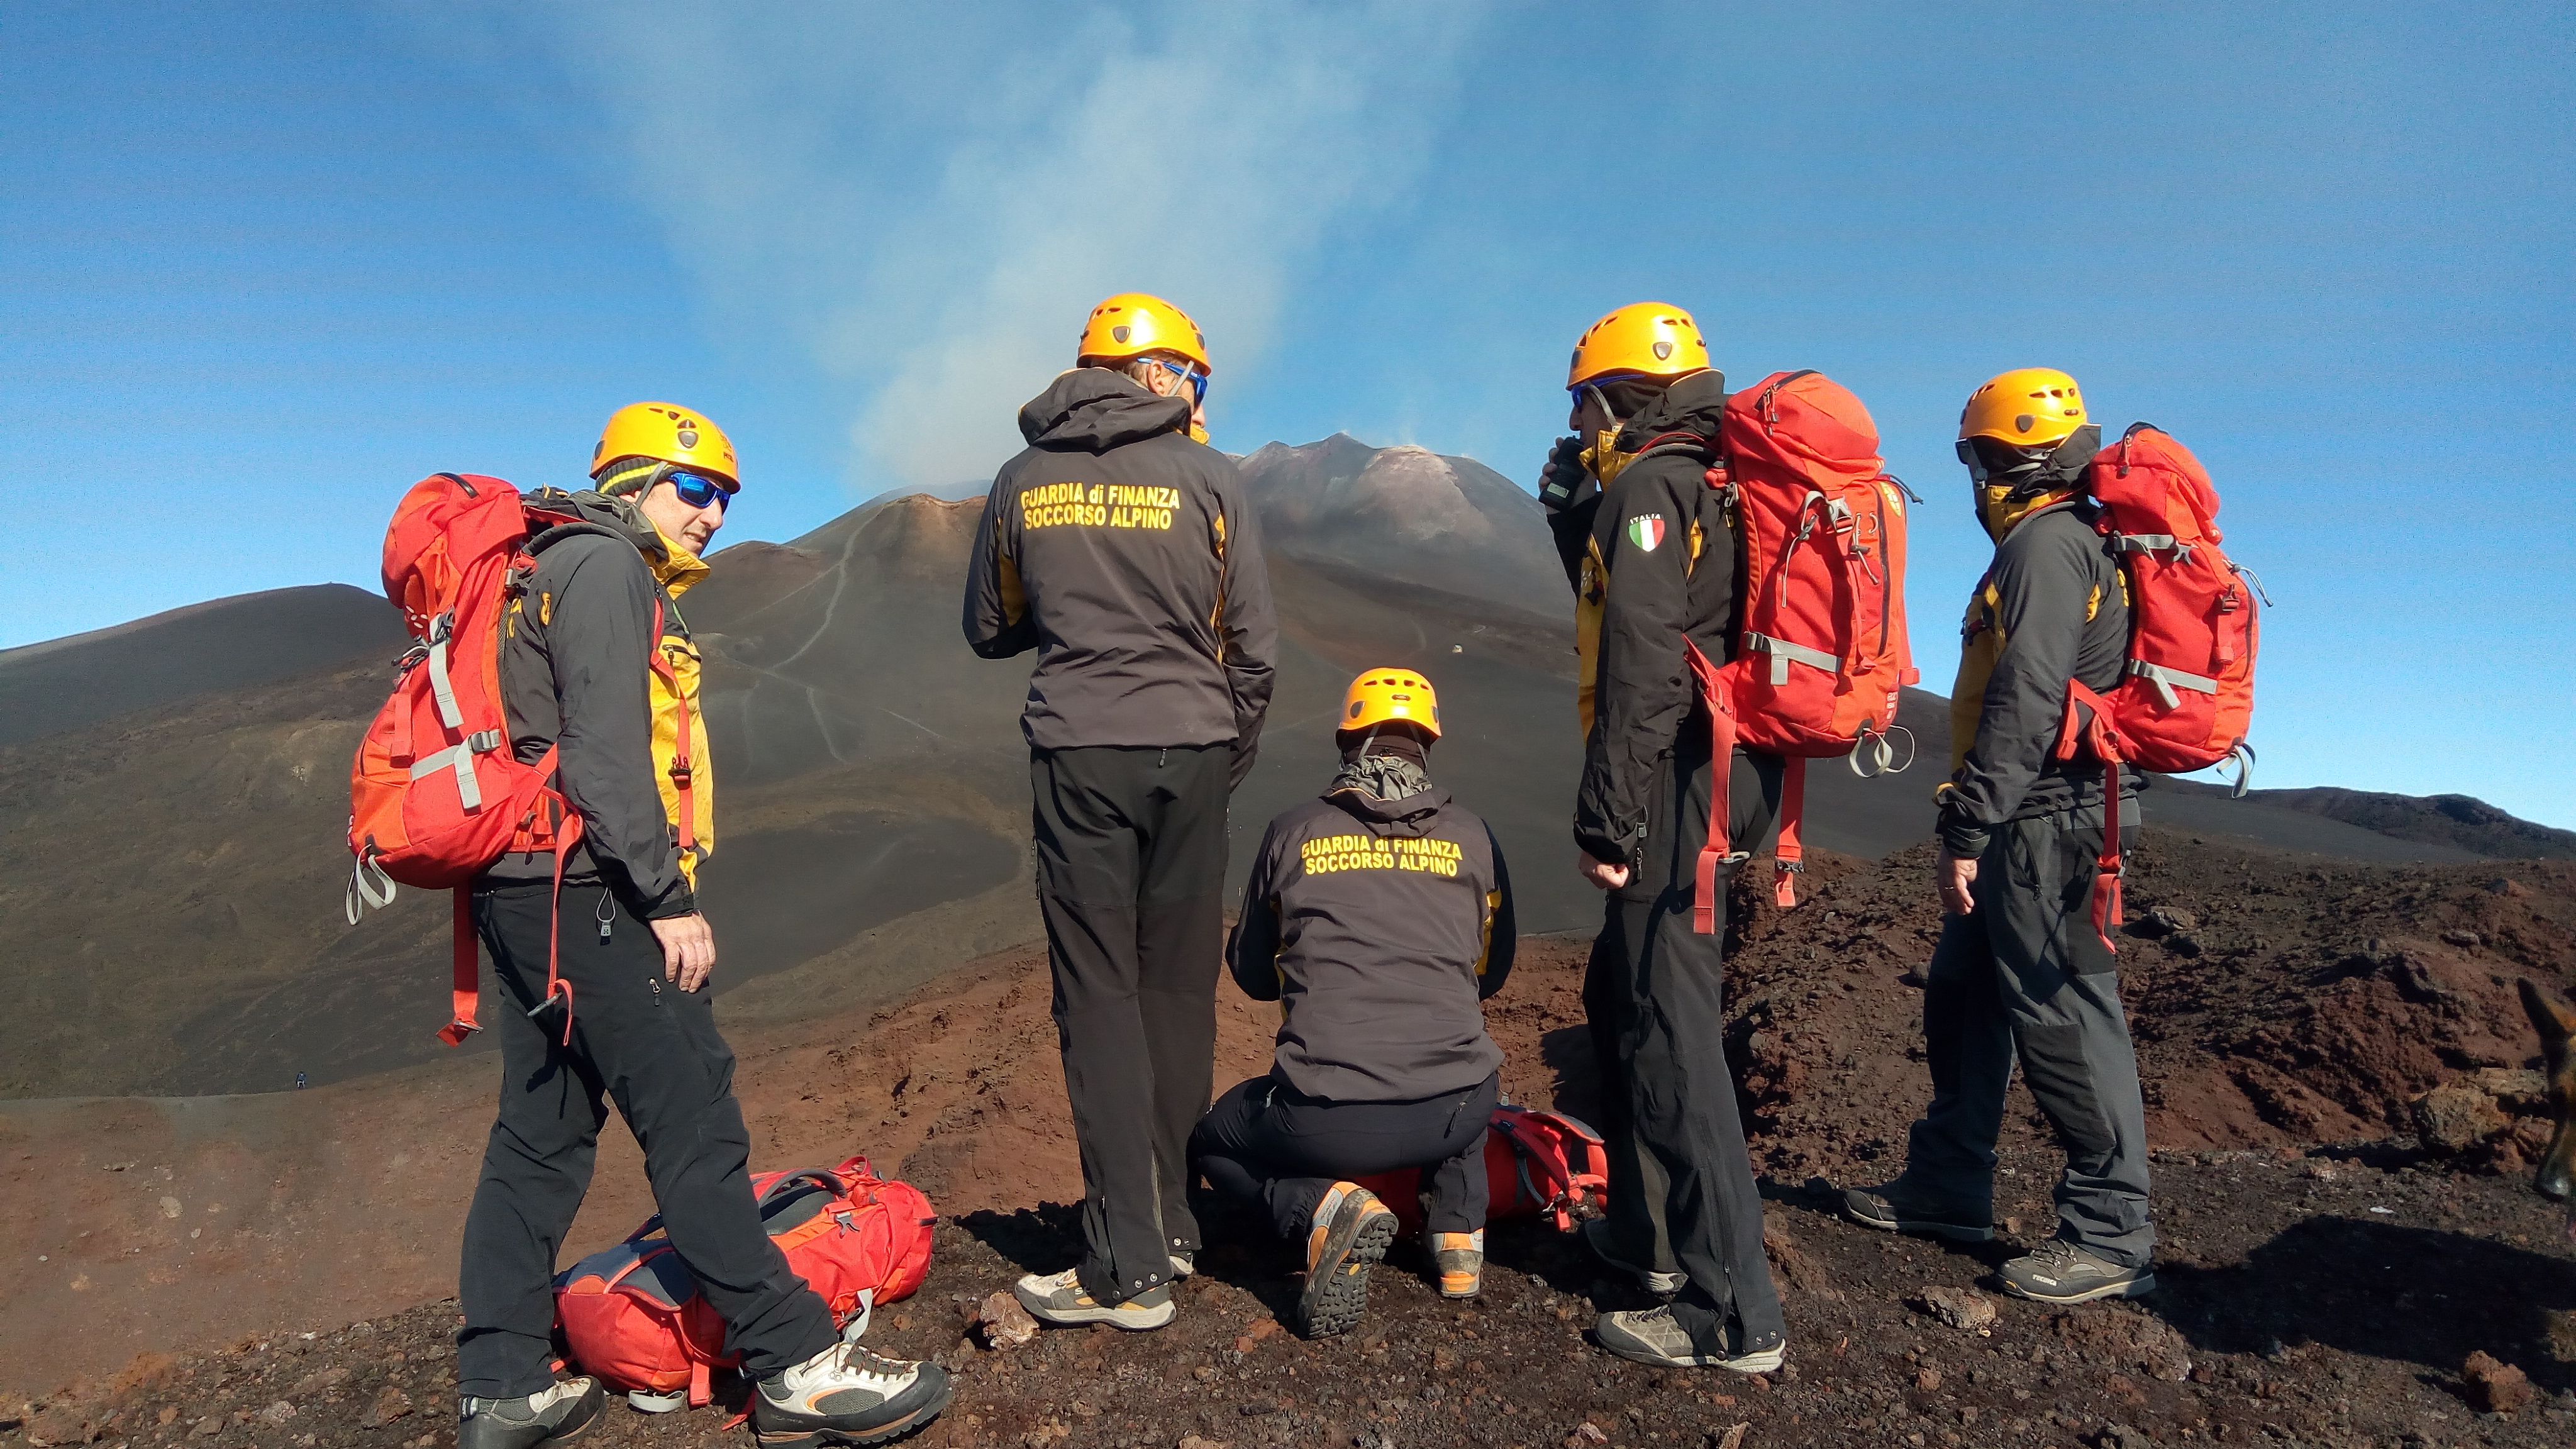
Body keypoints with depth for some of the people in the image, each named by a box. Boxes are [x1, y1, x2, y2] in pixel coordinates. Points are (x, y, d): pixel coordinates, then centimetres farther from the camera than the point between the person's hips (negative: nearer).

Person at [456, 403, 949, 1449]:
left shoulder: (567, 573, 25)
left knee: (541, 1132, 12)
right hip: (582, 892, -11)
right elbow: (604, 751, -18)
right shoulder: (605, 568, -7)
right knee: (692, 1119, -10)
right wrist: (669, 899, -20)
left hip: (529, 895, 11)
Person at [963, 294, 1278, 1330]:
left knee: (1100, 996, 2)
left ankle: (1126, 1270, 3)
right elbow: (1254, 643, 1)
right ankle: (1172, 1223, 23)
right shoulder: (1206, 479, 0)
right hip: (1190, 750, 0)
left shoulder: (1024, 480, 6)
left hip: (1077, 754, 0)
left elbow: (989, 631, 14)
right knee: (1178, 992, 11)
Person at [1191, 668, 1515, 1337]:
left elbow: (1251, 974, 17)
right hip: (1452, 1114, 3)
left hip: (1325, 1120, -3)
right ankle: (1459, 1232, 18)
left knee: (1213, 1141, 27)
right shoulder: (1472, 837, 8)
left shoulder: (1293, 831, 6)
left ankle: (1326, 1205, -2)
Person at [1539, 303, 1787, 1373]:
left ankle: (1734, 1314, -3)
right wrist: (1573, 510, 25)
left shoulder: (1648, 485, -9)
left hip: (1680, 791, -11)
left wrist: (1607, 819, -21)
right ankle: (1651, 1229, 33)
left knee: (1668, 1033, -9)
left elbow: (1642, 665, -20)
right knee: (1621, 1002, 21)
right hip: (1727, 782, 11)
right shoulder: (1705, 491, 21)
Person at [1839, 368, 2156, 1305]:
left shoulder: (2047, 543, -11)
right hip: (2033, 827, 11)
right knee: (1963, 997, 15)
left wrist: (1968, 828, -20)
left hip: (2040, 823, -11)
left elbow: (2024, 704, -21)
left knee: (2063, 1015, -5)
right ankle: (1948, 1187, 26)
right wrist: (1978, 826, 21)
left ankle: (2110, 1235, 4)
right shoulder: (2061, 543, 20)